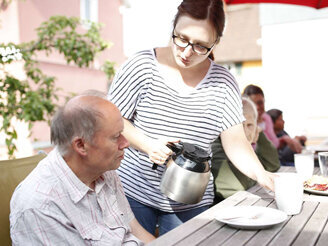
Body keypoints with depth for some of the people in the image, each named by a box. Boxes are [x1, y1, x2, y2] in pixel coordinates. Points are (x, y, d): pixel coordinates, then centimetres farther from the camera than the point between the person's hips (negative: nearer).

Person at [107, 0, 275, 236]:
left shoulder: (223, 82, -4)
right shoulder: (142, 65, -10)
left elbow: (235, 142, -6)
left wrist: (261, 174, -23)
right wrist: (148, 145, -21)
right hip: (134, 192, -1)